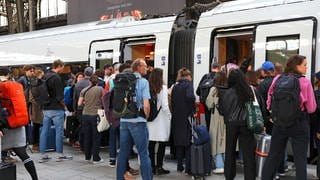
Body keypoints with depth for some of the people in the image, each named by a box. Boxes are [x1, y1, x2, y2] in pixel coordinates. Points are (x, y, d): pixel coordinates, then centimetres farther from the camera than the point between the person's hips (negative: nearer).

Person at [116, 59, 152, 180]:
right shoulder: (143, 82, -7)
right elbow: (146, 105, -14)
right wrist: (146, 116, 2)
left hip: (124, 121, 6)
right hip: (138, 121, -5)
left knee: (123, 153, 13)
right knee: (144, 154, 0)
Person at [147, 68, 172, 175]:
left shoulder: (148, 88, -1)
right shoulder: (163, 88, -10)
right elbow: (165, 106, -12)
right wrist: (169, 116, 2)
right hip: (161, 120, -4)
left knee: (151, 144, 9)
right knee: (161, 144, 5)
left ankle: (152, 167, 16)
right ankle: (159, 167, 8)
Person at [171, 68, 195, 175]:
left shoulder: (175, 87, 12)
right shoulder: (188, 84, -5)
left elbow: (172, 101, 7)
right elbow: (190, 97, -22)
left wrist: (175, 112, 8)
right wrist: (193, 110, -13)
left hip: (176, 117, 5)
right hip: (187, 117, -5)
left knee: (179, 142, 13)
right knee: (188, 142, 0)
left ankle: (179, 166, 19)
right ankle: (188, 168, -1)